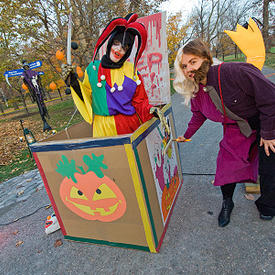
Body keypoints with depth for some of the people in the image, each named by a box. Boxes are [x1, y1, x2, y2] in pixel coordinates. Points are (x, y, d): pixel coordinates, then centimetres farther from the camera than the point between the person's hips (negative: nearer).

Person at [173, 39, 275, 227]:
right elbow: (198, 116, 11)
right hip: (236, 130, 5)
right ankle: (227, 203, 28)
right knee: (227, 164, 0)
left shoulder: (234, 72, -32)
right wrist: (187, 135, 19)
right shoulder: (196, 91, -10)